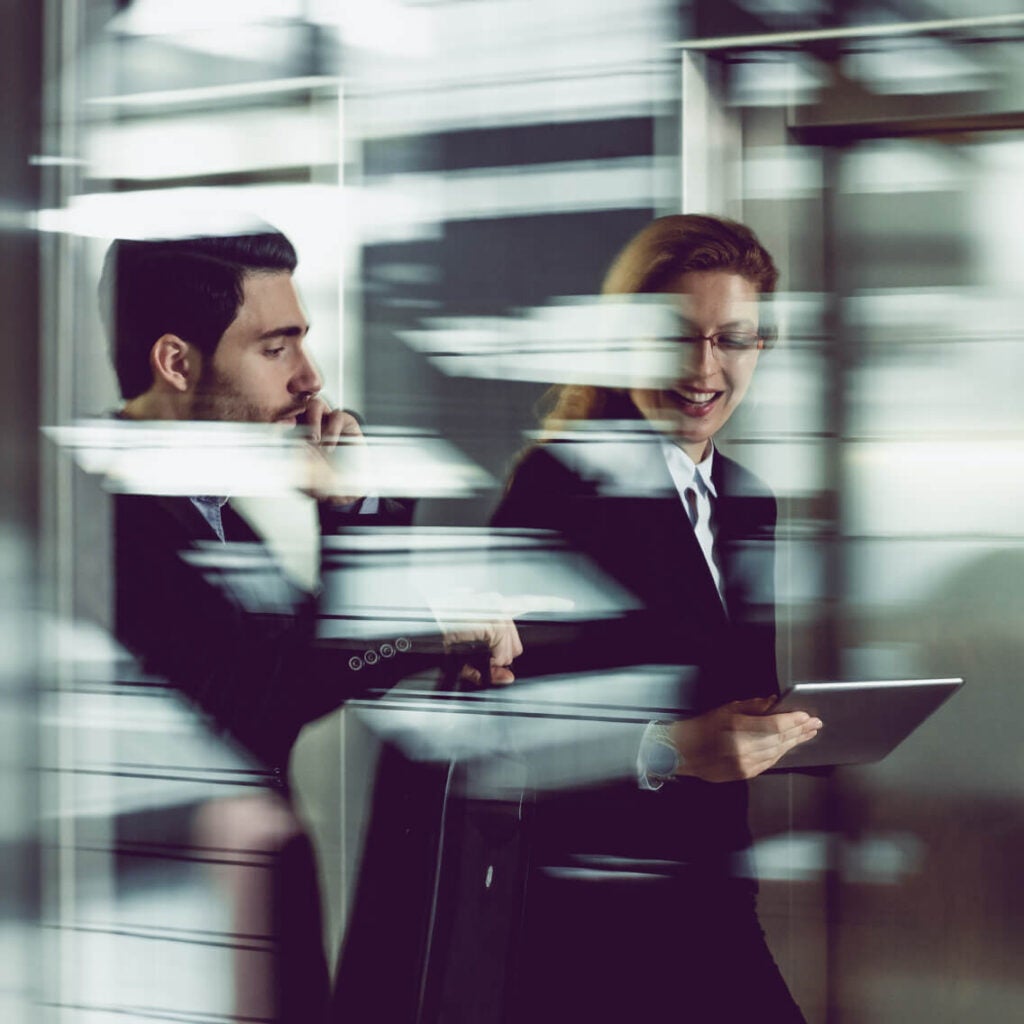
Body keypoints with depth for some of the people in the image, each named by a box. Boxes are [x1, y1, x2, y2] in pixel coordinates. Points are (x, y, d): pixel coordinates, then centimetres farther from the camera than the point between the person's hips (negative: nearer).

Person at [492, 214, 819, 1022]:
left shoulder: (749, 502, 14)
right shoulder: (562, 480, -10)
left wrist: (791, 728, -3)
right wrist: (668, 751, -25)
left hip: (715, 908, 7)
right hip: (587, 917, -7)